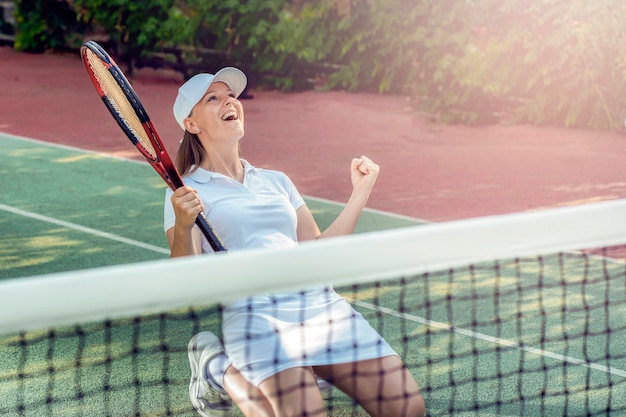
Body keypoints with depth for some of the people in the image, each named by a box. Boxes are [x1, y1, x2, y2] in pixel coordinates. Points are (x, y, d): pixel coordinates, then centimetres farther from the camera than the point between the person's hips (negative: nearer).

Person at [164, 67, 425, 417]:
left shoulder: (276, 180, 25)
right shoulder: (185, 192, 9)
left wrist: (361, 192, 18)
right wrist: (182, 228, -20)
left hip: (321, 301, 5)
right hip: (254, 313, -5)